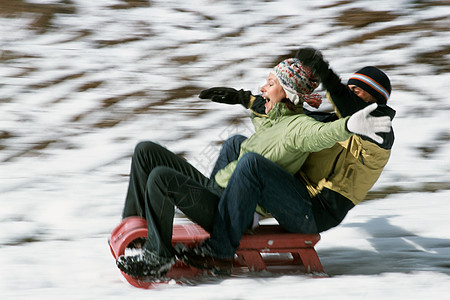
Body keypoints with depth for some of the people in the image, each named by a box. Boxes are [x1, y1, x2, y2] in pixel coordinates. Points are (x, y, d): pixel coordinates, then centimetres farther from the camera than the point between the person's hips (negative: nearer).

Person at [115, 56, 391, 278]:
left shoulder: (298, 127, -15)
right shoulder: (274, 120, 14)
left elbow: (322, 134, -39)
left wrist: (350, 125, -55)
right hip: (215, 187, 10)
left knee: (161, 178, -30)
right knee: (146, 152, 5)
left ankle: (158, 255, -15)